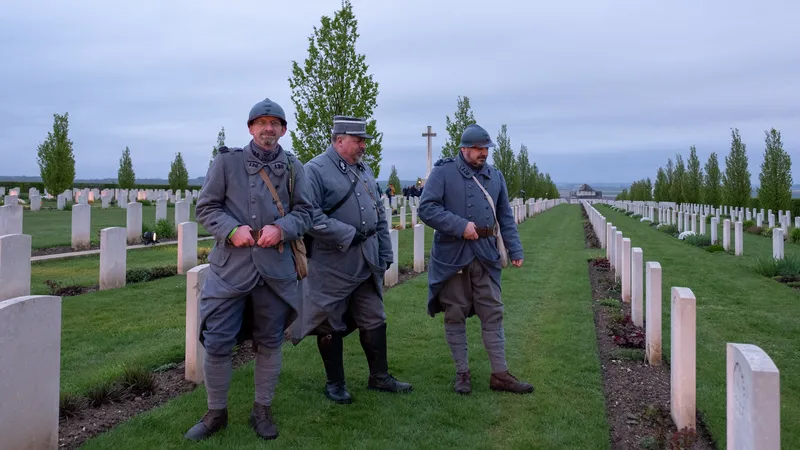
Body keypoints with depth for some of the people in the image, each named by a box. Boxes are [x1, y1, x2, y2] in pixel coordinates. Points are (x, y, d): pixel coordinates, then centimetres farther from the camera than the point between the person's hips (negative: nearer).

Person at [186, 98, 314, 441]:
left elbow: (305, 212, 7)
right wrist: (232, 230, -15)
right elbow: (206, 207, 2)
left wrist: (281, 229, -13)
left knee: (269, 342, 11)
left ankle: (262, 410, 29)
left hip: (276, 268, 2)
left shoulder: (293, 167, 6)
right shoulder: (226, 161, 1)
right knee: (216, 342, 1)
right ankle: (216, 413, 22)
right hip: (230, 266, -1)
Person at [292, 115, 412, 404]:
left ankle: (379, 377, 28)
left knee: (374, 321, 13)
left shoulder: (364, 170, 14)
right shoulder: (315, 170, -9)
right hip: (332, 266, -7)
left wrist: (385, 255, 13)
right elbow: (311, 216, -20)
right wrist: (349, 235, -18)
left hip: (367, 264, 7)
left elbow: (380, 215, 17)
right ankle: (335, 383, 22)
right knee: (331, 326, 7)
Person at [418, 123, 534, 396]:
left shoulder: (495, 176, 12)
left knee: (493, 314, 5)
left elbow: (506, 218, 15)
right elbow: (426, 208, -12)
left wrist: (515, 250, 6)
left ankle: (500, 374, 15)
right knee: (455, 315, 5)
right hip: (452, 255, -4)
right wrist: (460, 226, -19)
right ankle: (462, 373, 19)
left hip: (485, 255, 4)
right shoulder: (443, 172, -3)